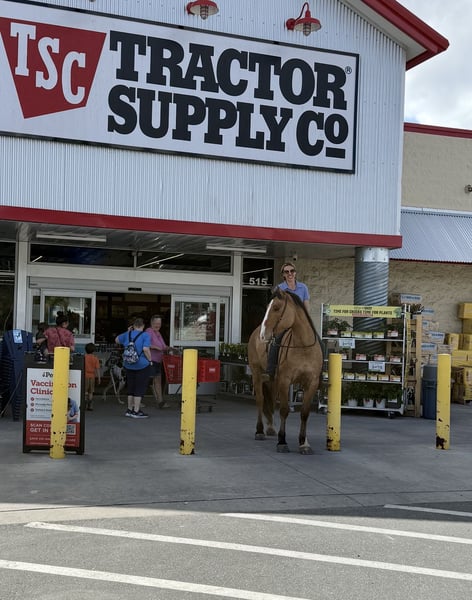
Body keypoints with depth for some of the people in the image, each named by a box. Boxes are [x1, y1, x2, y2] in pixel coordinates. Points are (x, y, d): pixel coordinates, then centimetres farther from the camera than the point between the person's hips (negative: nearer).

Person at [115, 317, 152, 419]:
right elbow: (146, 349, -20)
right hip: (142, 365, -5)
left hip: (129, 365, 6)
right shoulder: (145, 335, -10)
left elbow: (117, 340, 24)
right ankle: (136, 411, 0)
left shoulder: (127, 335, 7)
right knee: (140, 388, 1)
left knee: (131, 388, 16)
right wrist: (150, 360, -7)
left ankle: (129, 410, 23)